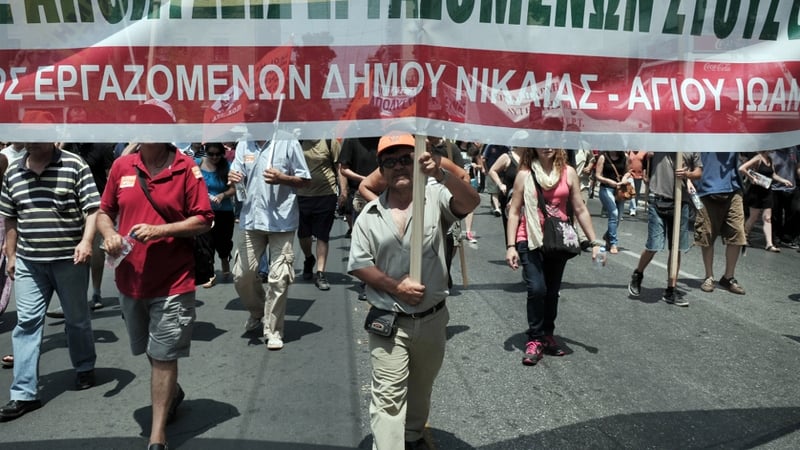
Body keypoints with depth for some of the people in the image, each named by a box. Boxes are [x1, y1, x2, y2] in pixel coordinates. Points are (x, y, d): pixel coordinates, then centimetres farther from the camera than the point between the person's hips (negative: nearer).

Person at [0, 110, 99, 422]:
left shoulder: (74, 165, -8)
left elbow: (92, 208, -11)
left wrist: (86, 241, -25)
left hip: (69, 259, -4)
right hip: (28, 262, 4)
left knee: (77, 318, 12)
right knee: (27, 323, 2)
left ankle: (85, 367, 35)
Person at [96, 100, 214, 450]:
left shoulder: (186, 169, -10)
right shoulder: (121, 167, 2)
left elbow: (203, 220, -10)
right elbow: (104, 212, 11)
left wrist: (160, 230, -21)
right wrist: (109, 232, -10)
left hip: (172, 283, -5)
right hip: (130, 280, 5)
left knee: (163, 357, 1)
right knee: (151, 352, 23)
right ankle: (172, 393, 51)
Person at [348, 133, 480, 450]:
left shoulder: (435, 197, -6)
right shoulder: (370, 214, -3)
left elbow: (471, 202, -25)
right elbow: (358, 264, -3)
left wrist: (441, 175, -43)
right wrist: (397, 287, -15)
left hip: (433, 319, 2)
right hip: (389, 323, -1)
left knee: (422, 388, 23)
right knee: (388, 396, -3)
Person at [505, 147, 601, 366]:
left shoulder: (568, 173, 1)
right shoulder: (525, 175, -5)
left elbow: (581, 210, 4)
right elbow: (514, 212, -3)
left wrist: (594, 242, 2)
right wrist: (510, 246, -10)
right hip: (530, 241, -3)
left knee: (552, 292, 12)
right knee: (537, 289, -13)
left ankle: (548, 335, 30)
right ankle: (535, 339, 3)